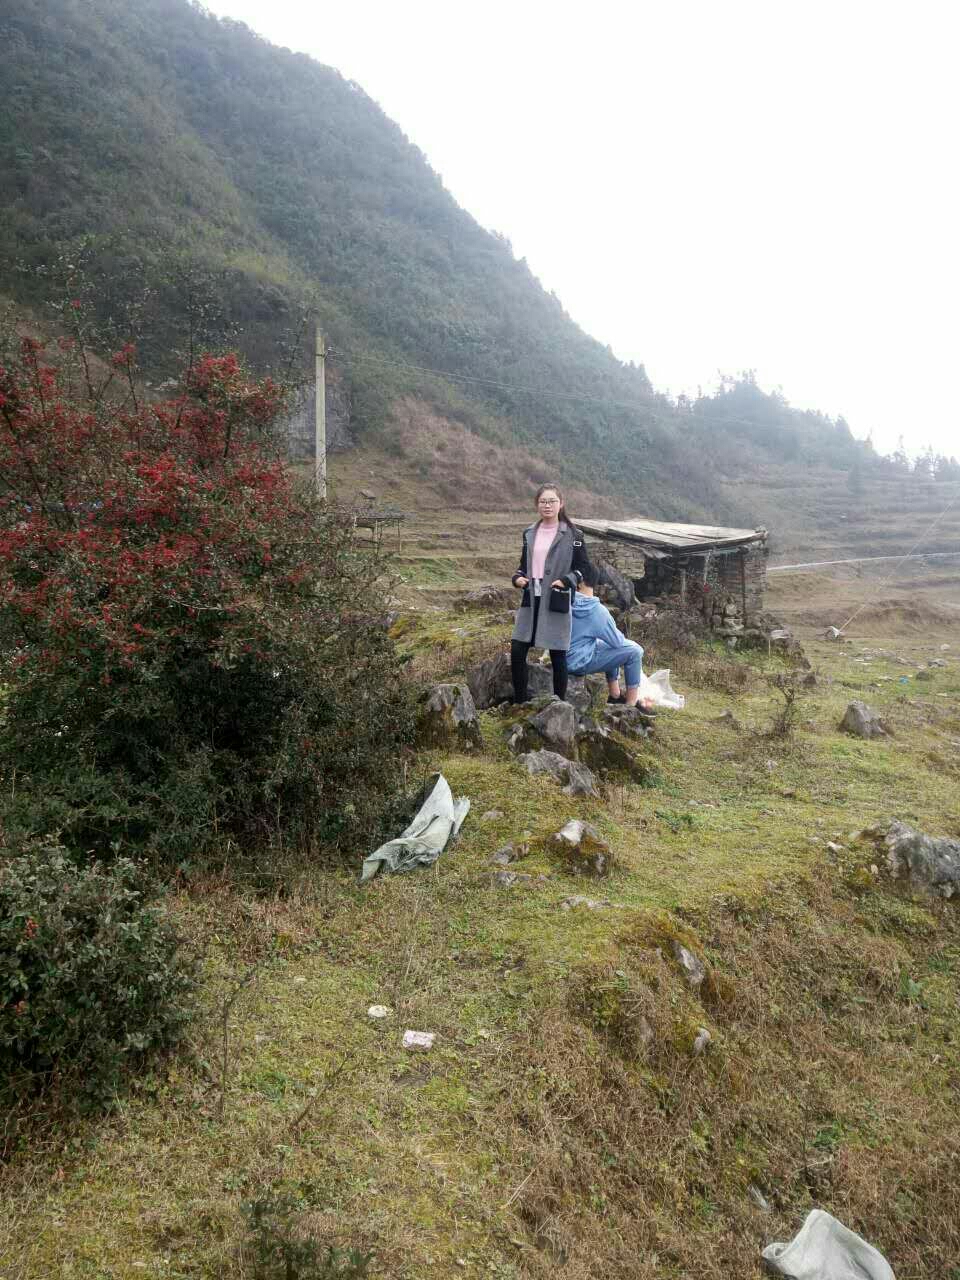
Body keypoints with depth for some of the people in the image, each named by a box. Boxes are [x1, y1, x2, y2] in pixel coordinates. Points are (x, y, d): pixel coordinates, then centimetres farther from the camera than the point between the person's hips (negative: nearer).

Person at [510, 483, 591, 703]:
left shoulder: (572, 535, -3)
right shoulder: (530, 533, 11)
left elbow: (583, 567, 0)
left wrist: (566, 580, -16)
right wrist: (518, 577, 0)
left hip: (557, 602, -4)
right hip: (531, 600, 5)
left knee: (558, 656, 2)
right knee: (517, 651, 1)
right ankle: (519, 703, 14)